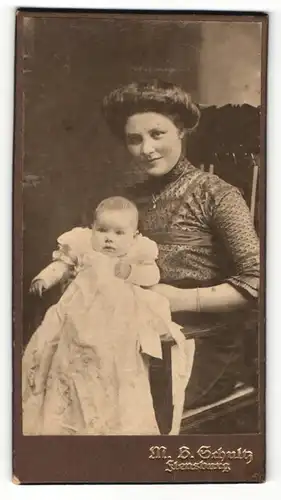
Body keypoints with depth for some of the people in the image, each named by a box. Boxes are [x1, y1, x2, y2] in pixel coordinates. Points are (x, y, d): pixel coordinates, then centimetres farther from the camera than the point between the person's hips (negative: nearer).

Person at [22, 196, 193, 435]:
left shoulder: (139, 253, 5)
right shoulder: (81, 246, 8)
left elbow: (152, 276, -2)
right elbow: (61, 265, 12)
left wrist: (129, 271, -16)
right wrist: (44, 279, -3)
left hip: (123, 320, -1)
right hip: (81, 315, 1)